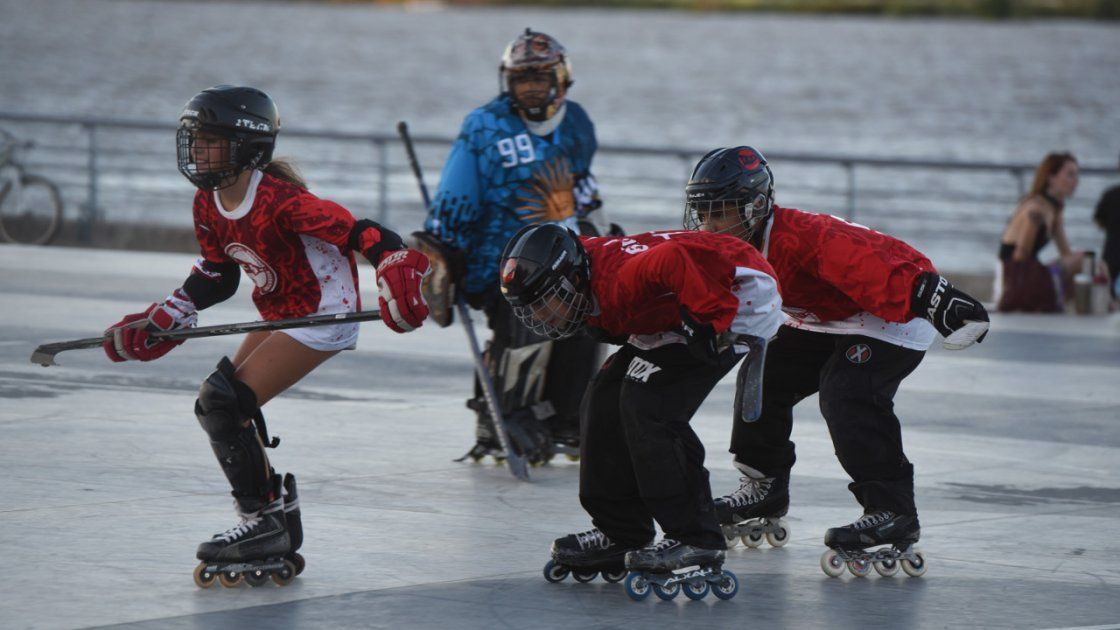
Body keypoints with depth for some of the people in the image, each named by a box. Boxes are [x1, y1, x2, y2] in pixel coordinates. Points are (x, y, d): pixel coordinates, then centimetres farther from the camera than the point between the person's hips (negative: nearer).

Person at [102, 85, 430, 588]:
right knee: (219, 405, 10)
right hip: (279, 314, 10)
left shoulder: (278, 200, -27)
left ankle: (265, 524, -5)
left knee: (225, 405, -17)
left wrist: (399, 276, -48)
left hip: (324, 314, -10)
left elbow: (361, 233, -32)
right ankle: (278, 525, 21)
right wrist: (163, 320, 2)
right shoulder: (208, 205, -1)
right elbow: (216, 277, 12)